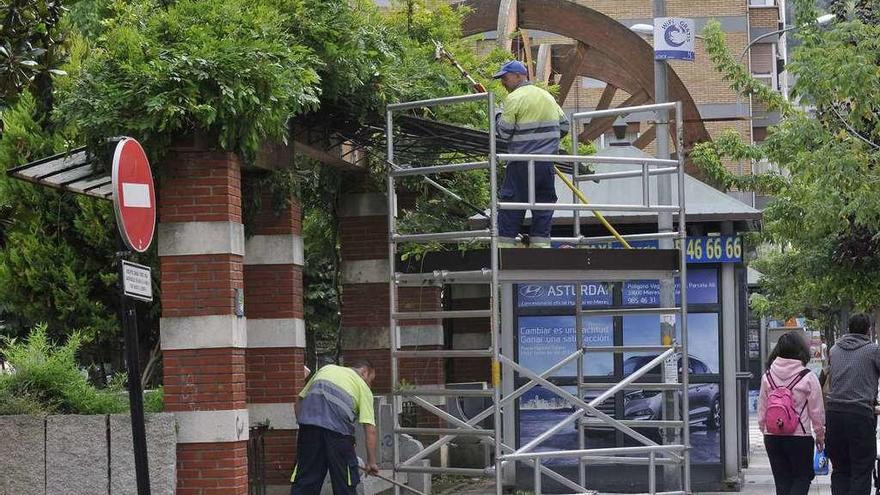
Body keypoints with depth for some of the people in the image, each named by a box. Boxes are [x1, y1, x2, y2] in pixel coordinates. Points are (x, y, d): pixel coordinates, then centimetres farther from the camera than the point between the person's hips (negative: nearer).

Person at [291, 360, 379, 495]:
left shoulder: (326, 369, 30)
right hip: (338, 427, -3)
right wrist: (371, 462, 11)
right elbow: (370, 429, 8)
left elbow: (300, 400, 24)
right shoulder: (363, 387, 17)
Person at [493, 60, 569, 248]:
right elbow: (564, 126, 15)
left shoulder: (514, 98, -7)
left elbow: (504, 132, -9)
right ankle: (541, 243, 5)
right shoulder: (547, 96, 13)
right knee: (543, 204, 8)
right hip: (548, 163, 5)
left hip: (523, 164, -5)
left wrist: (498, 118, 11)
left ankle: (505, 243, -3)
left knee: (511, 204, -1)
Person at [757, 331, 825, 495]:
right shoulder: (808, 378, -11)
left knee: (781, 480, 13)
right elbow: (817, 411, -5)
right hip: (800, 437, -4)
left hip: (772, 437, 4)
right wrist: (820, 435, 9)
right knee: (803, 477, 8)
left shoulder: (768, 376, 0)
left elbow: (761, 410, 7)